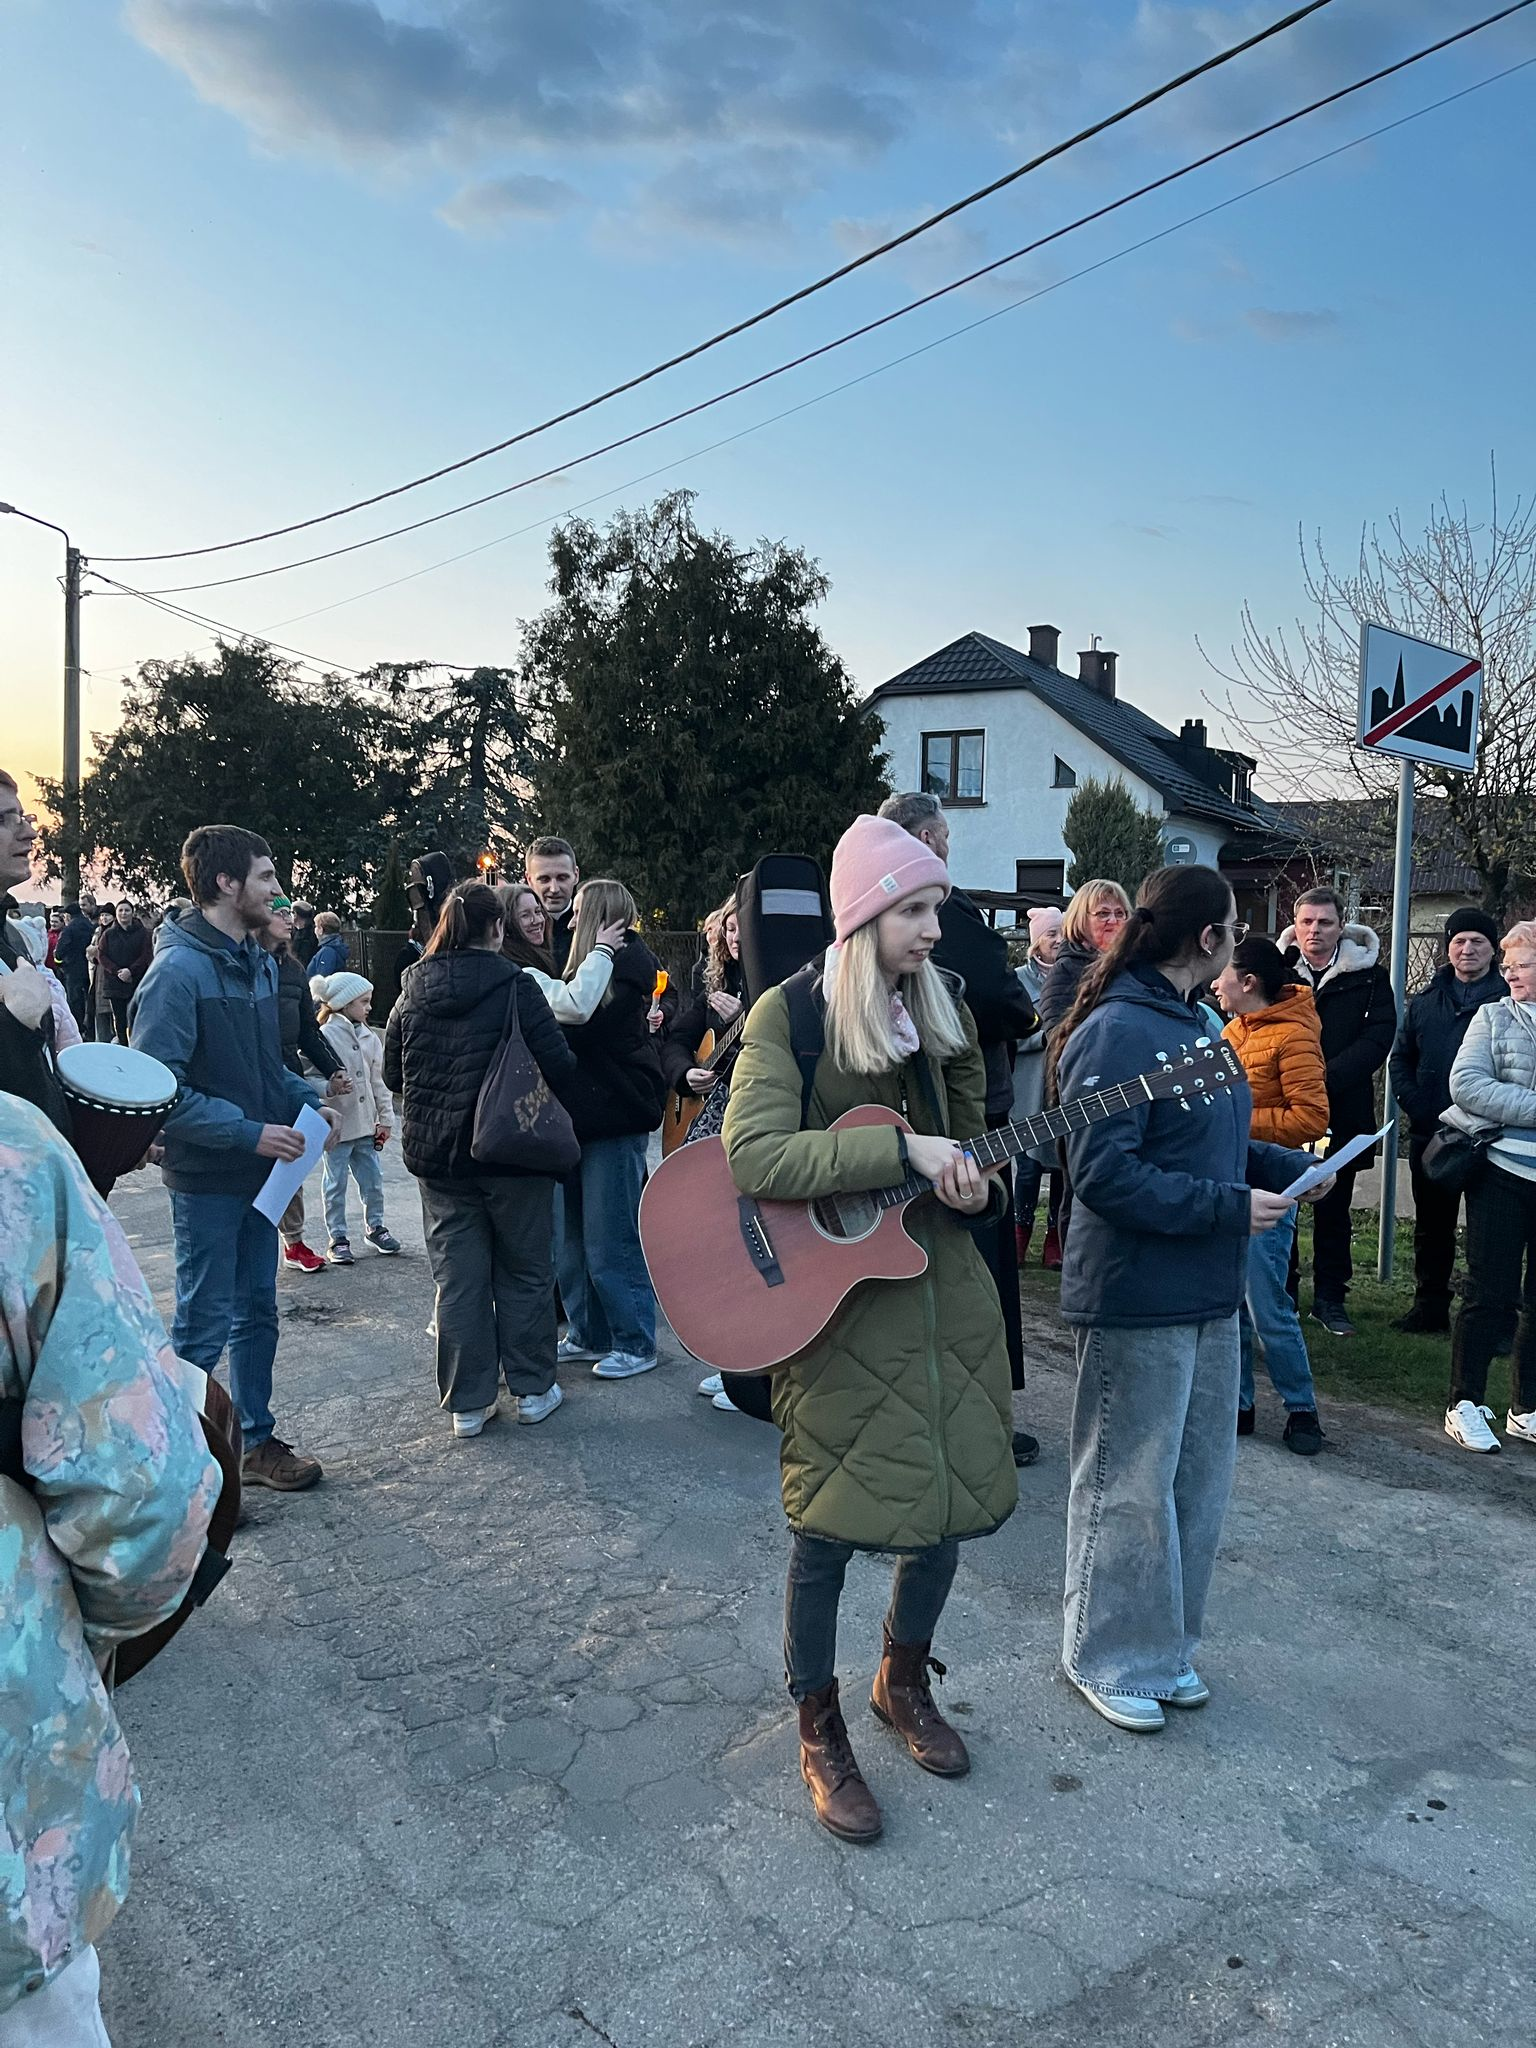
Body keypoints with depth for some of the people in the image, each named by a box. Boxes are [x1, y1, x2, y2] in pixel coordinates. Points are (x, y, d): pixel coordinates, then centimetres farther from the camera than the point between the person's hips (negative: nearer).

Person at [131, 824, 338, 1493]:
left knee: (257, 1312, 17)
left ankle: (256, 1440, 31)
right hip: (206, 1178, -8)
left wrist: (307, 1101, 2)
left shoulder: (259, 961, 9)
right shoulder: (178, 969, -18)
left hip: (260, 1170, 8)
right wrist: (251, 1132, -23)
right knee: (204, 1328, 3)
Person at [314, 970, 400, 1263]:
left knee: (373, 1179, 13)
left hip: (366, 1124, 6)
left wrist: (385, 1119, 10)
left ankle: (375, 1226, 31)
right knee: (336, 1184, 6)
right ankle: (338, 1238, 16)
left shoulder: (369, 1038, 7)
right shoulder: (325, 1036, -12)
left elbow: (378, 1081, 11)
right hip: (338, 1126, -6)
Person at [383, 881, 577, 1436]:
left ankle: (467, 1403, 16)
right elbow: (560, 1066, -16)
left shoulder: (413, 991, 1)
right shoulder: (514, 986, -13)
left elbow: (392, 1073, 9)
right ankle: (531, 1389, 20)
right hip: (512, 1151, -4)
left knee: (457, 1278, 10)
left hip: (434, 1154, 4)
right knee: (523, 1271, 12)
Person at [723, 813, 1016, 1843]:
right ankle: (821, 1733, 27)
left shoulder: (945, 1009, 5)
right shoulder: (790, 1014, -13)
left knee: (956, 1495, 14)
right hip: (832, 1302, -5)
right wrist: (903, 1151, -28)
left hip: (945, 1286, 6)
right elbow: (754, 1154, -26)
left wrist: (978, 1187, -8)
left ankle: (905, 1681, 41)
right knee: (830, 1519, 4)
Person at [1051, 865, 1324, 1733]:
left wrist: (1295, 1167, 5)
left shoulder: (1193, 1024, 11)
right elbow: (1105, 1175, -24)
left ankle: (1168, 1646, 35)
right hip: (1137, 1301, -9)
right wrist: (1231, 1208, -20)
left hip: (1209, 1294, 9)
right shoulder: (1117, 1032, -19)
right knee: (1129, 1487, 6)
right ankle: (1108, 1659, 25)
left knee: (1200, 1481, 18)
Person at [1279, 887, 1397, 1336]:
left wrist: (1324, 1079, -18)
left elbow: (1378, 1039, -8)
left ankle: (1330, 1297, 20)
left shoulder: (1369, 976, 1)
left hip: (1341, 1113, 0)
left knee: (1333, 1209, 9)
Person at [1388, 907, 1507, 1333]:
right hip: (1430, 1134, 5)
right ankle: (1430, 1304, 24)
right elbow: (1401, 1057, 13)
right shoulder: (1425, 1002, 11)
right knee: (1432, 1224, 13)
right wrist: (1412, 1102, -1)